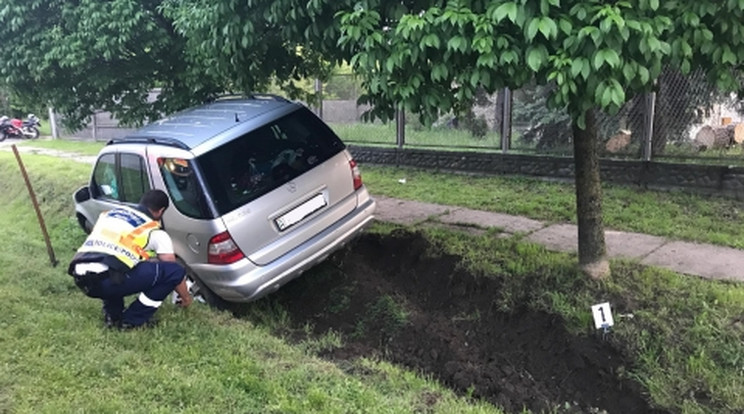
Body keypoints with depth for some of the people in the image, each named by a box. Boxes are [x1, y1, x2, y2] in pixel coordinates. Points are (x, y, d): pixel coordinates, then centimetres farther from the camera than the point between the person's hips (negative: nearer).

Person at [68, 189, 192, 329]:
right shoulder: (156, 232, 12)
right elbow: (174, 272, 19)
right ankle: (131, 320, 9)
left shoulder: (111, 212, 28)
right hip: (106, 280, -7)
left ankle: (112, 315, 25)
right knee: (175, 271, 3)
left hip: (81, 278, 7)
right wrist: (186, 297, 37)